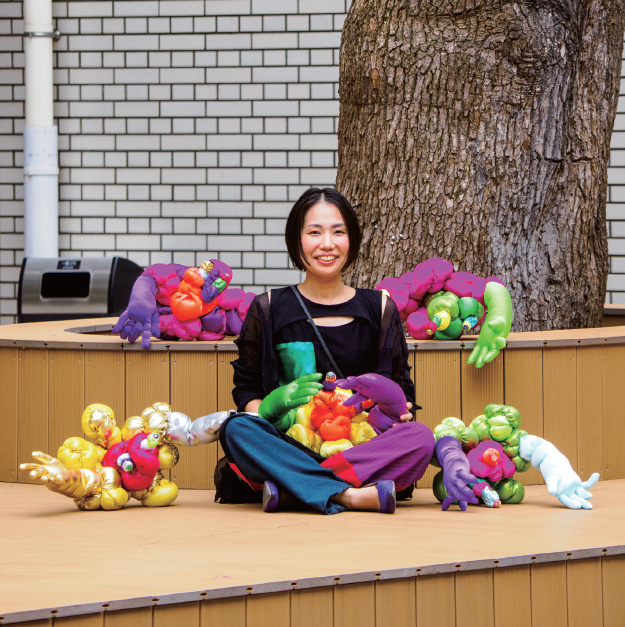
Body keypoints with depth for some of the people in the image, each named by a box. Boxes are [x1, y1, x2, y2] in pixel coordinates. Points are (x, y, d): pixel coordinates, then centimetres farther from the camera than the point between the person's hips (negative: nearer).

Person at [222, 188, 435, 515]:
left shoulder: (378, 309, 13)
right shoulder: (269, 310, 10)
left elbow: (401, 385, 15)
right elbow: (246, 391, 11)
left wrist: (400, 409, -9)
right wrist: (269, 406, -12)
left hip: (361, 448, 1)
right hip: (290, 448, -1)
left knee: (420, 437, -29)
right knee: (236, 429, -31)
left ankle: (290, 488, -35)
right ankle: (347, 495, -43)